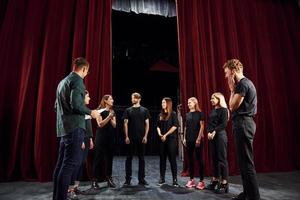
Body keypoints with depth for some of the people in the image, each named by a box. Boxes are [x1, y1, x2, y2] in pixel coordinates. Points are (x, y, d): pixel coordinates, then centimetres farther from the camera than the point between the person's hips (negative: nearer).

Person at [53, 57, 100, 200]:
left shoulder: (63, 81, 18)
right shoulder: (77, 80, -9)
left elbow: (57, 106, 21)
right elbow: (76, 104, -21)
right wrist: (90, 112, -6)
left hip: (64, 127, 10)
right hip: (75, 127, -10)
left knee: (62, 163, 14)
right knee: (71, 163, -6)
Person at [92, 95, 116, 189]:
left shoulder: (112, 112, 13)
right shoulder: (100, 111, -5)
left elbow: (114, 125, 7)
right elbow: (100, 124, -13)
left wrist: (111, 118, -10)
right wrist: (108, 117, -20)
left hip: (110, 137, 6)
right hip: (101, 136, -6)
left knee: (109, 157, 7)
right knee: (99, 157, -1)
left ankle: (109, 178, 16)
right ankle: (95, 180, 8)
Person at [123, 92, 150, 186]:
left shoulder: (144, 110, 5)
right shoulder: (128, 110, 6)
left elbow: (147, 124, 4)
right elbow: (125, 124, 3)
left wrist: (145, 136, -5)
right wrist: (126, 136, -5)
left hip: (141, 138, 0)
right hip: (131, 138, 0)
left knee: (141, 158, 7)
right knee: (129, 158, 5)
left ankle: (141, 179, 18)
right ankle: (128, 179, 15)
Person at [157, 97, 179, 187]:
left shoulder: (173, 114, -3)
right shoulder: (160, 115, 12)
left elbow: (175, 126, -10)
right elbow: (158, 126, 15)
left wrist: (166, 135, -12)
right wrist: (159, 133, -4)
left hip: (171, 139, -5)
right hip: (162, 139, 5)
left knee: (172, 159, -2)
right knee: (162, 159, 9)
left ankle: (175, 179, 8)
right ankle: (162, 178, 20)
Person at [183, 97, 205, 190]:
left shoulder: (200, 113, -2)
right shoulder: (187, 114, 12)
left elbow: (202, 126, -7)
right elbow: (186, 127, 13)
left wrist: (199, 138, -14)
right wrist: (184, 138, 8)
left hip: (197, 139, -5)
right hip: (189, 140, 5)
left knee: (199, 159, 1)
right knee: (190, 159, 9)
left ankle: (201, 180, 10)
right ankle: (191, 180, 18)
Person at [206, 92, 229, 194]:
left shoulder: (223, 110, -3)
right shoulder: (212, 111, 18)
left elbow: (224, 124, -12)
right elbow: (209, 123, 13)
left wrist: (214, 132, -17)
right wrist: (209, 132, -4)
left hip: (220, 135, -7)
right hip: (211, 136, 7)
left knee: (222, 159, -5)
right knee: (214, 158, 9)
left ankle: (224, 183, 1)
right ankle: (215, 180, 17)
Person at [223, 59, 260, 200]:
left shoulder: (242, 84, -13)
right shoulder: (244, 83, 19)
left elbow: (232, 106, -13)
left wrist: (232, 89, -7)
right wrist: (233, 89, 12)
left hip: (243, 124, -11)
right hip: (243, 124, 11)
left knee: (246, 163, -6)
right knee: (244, 161, 16)